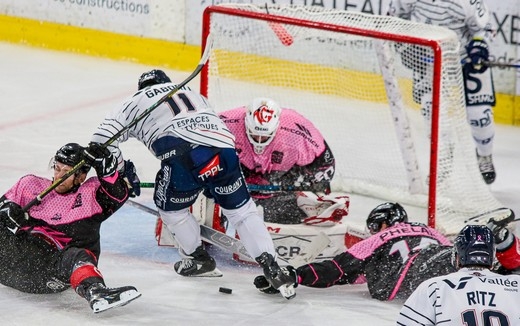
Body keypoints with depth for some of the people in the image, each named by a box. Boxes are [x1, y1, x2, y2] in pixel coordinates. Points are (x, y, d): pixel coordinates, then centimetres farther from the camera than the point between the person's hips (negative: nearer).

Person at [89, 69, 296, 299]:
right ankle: (271, 269, 8)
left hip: (184, 155, -4)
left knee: (170, 206, 24)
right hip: (224, 149, 4)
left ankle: (199, 259, 35)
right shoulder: (193, 94, 40)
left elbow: (103, 137, 18)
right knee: (241, 210, 17)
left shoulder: (136, 102, 27)